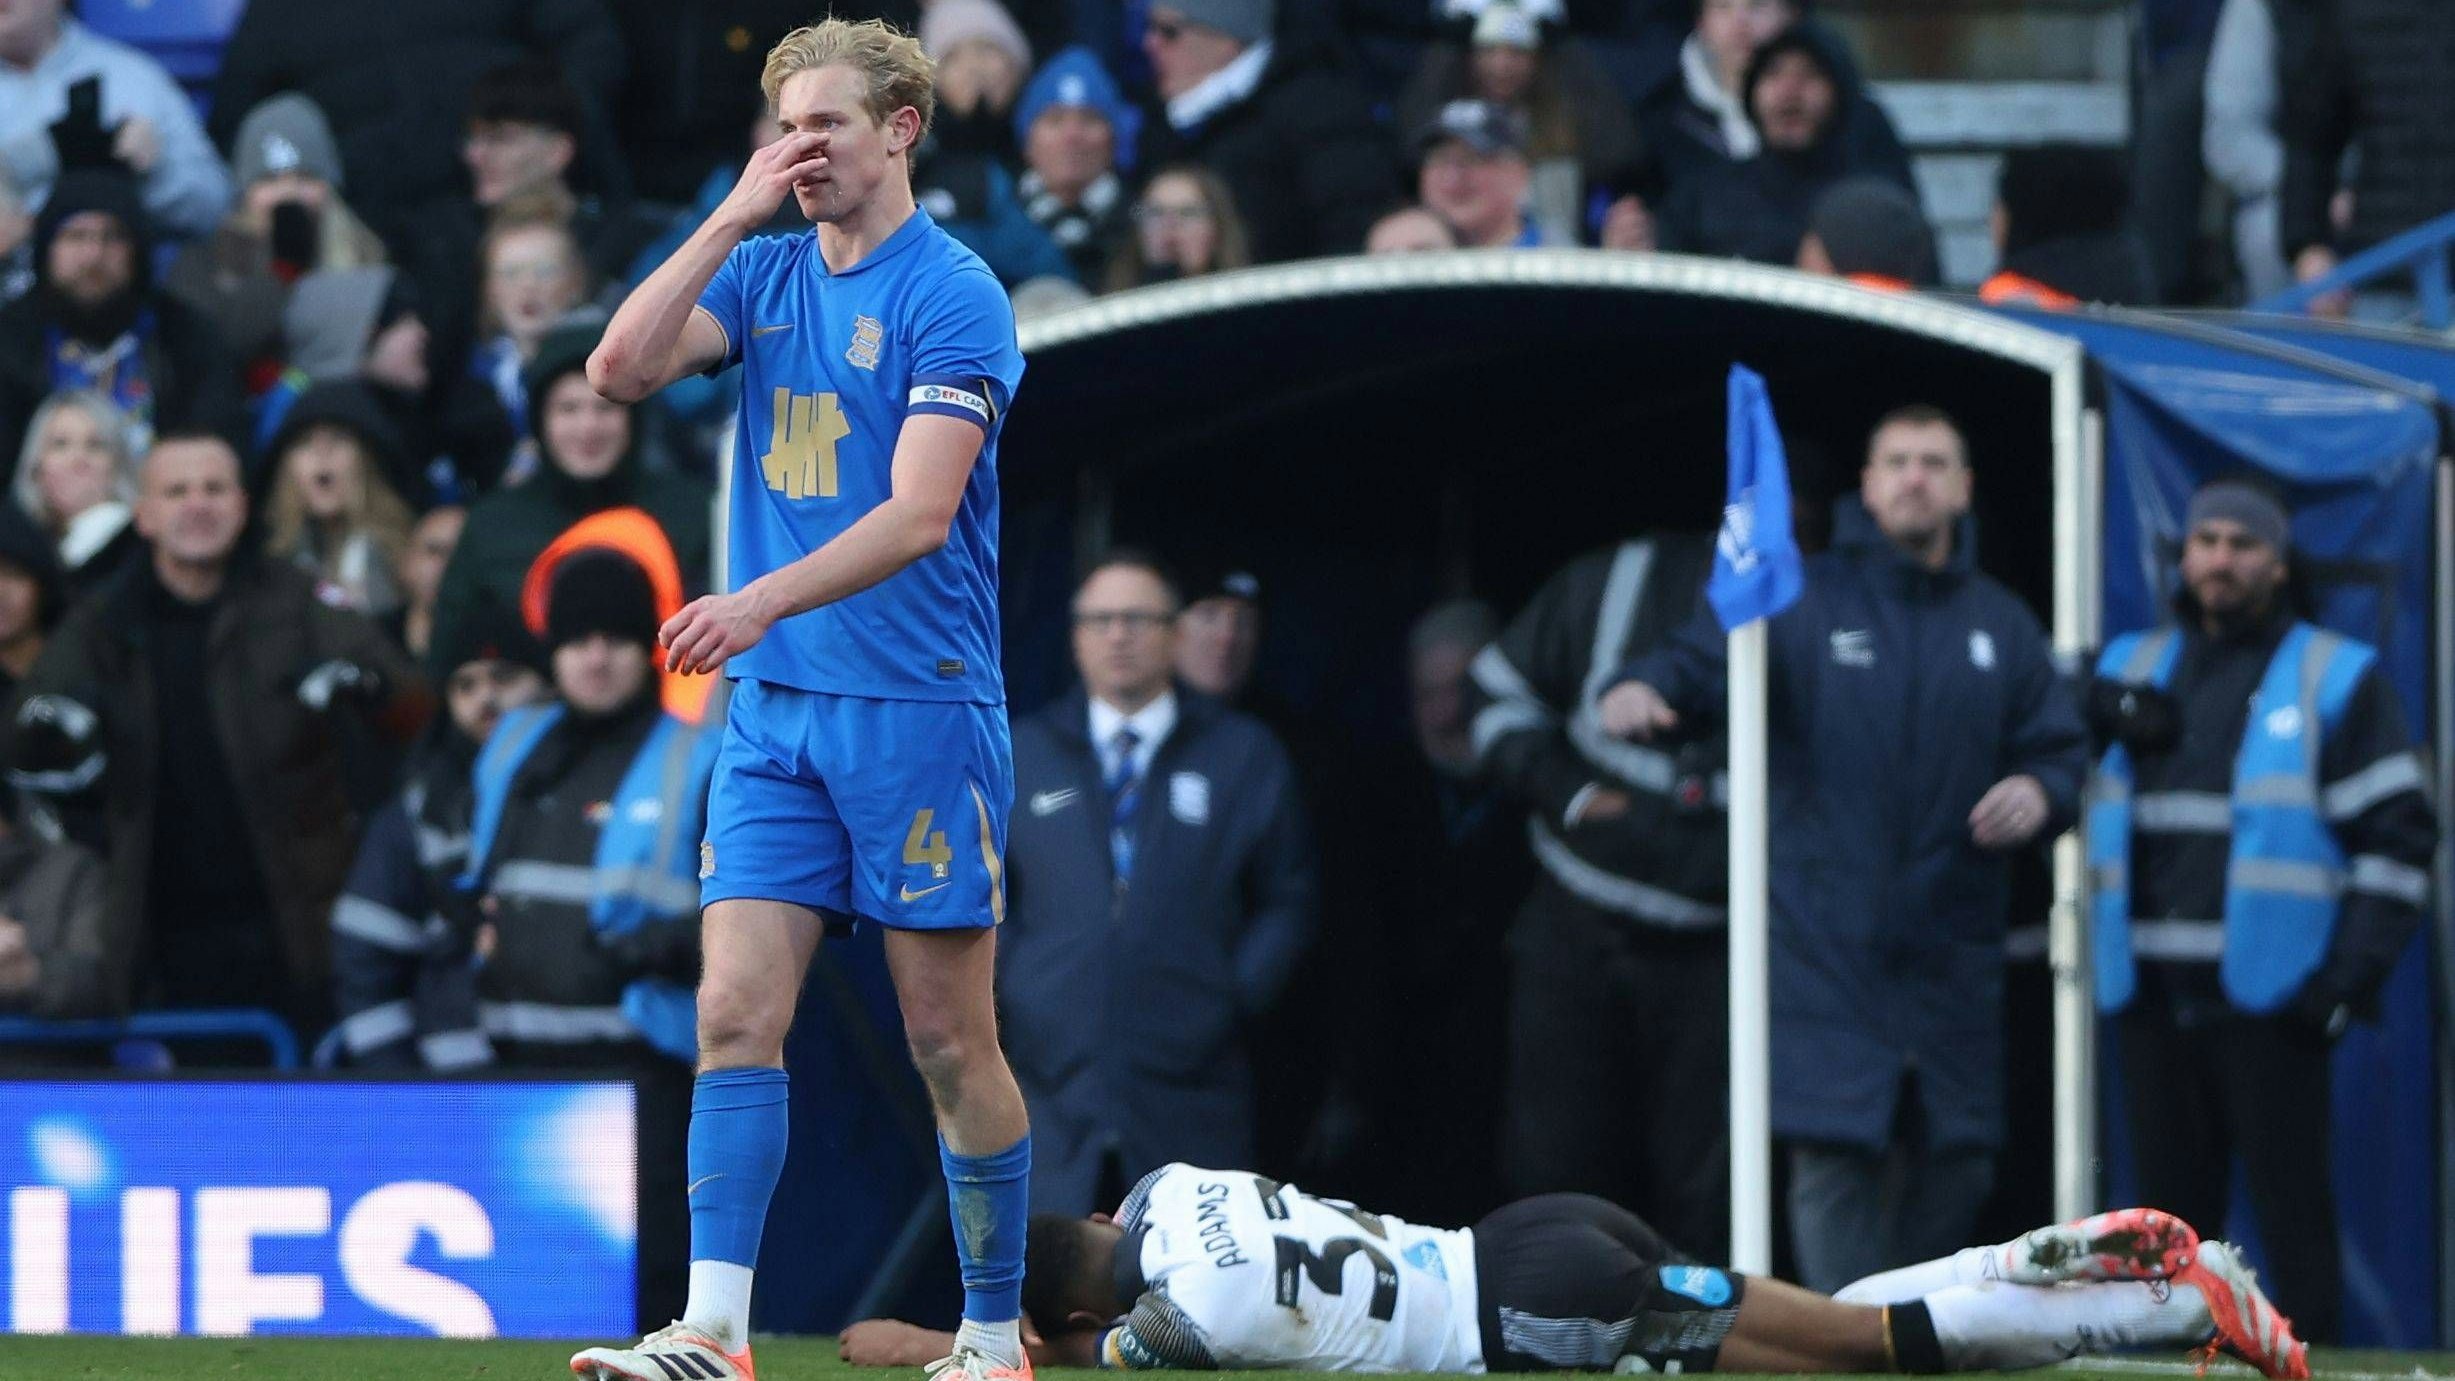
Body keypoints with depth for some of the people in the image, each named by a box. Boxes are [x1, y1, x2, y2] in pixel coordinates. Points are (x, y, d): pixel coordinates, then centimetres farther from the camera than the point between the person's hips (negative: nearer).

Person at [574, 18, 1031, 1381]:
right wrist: (734, 216, -7)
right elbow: (620, 367, -3)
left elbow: (918, 513, -19)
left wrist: (765, 599, -31)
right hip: (773, 710, 6)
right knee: (735, 1014, -6)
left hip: (918, 707, -5)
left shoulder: (950, 296, -9)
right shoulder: (765, 277, 11)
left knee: (949, 1040, 1)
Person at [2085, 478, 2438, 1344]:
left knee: (2291, 1200, -6)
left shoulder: (2337, 680, 2)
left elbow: (2396, 835, -1)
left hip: (2270, 998, -5)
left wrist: (2356, 973, -10)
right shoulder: (2130, 670, 16)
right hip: (2152, 993, 5)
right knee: (2169, 1202, 6)